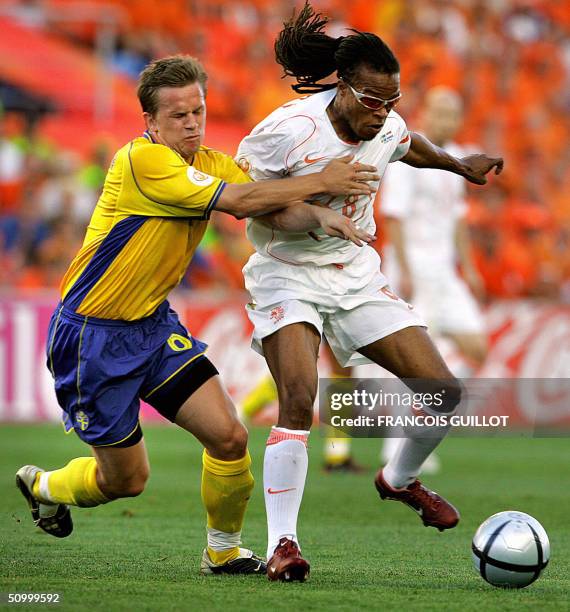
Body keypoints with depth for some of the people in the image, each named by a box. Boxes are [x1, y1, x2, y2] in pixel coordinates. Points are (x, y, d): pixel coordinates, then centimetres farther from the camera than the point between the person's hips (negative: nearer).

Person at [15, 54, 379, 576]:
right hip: (92, 334, -7)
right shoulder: (142, 160, -23)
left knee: (229, 437, -7)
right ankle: (43, 486, 36)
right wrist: (321, 182, -21)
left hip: (155, 324, 7)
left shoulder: (212, 164, 3)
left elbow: (271, 203, -10)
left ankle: (223, 552, 16)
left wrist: (319, 216, -32)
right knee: (126, 480, 3)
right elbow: (239, 201, -27)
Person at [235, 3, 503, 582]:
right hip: (287, 278, -6)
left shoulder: (386, 130, -5)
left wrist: (459, 164, 34)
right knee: (299, 400, -27)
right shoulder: (289, 129, -22)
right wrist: (285, 216, -27)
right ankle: (281, 544, -19)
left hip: (357, 278, 6)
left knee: (443, 391, -2)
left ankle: (398, 479, 29)